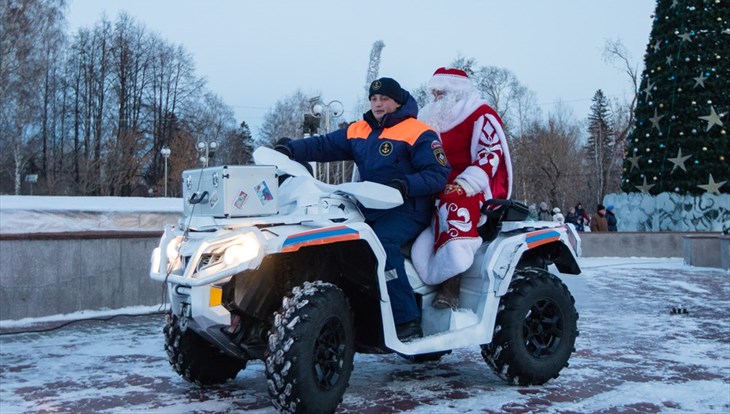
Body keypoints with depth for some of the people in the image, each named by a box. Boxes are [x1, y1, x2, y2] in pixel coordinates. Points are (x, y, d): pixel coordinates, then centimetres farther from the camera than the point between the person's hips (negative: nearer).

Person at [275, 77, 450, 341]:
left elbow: (439, 173, -9)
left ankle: (407, 322, -31)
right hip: (368, 210, 7)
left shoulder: (418, 133, -3)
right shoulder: (357, 131, 17)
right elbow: (324, 146, 11)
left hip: (406, 209, -7)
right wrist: (291, 149, -6)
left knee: (381, 243, -34)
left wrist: (406, 185, -25)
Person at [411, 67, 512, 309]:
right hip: (438, 191, 8)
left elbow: (491, 155, -14)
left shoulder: (481, 115, 0)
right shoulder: (436, 122, 24)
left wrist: (463, 185, -26)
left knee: (453, 204, -39)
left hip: (478, 191, -8)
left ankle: (450, 285, -49)